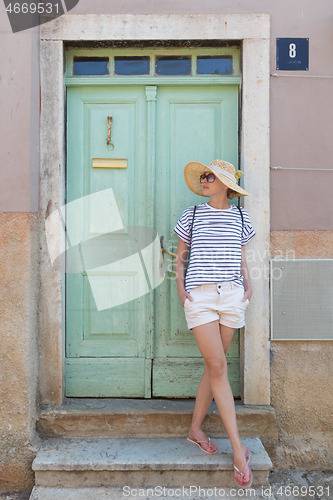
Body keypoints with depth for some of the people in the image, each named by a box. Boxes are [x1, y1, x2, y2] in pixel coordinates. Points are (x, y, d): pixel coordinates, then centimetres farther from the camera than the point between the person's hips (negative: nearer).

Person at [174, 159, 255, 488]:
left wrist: (248, 286, 3)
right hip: (200, 295, -2)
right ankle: (238, 448, 0)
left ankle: (195, 428, 25)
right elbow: (180, 257, 11)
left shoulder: (240, 217, 13)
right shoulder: (192, 215, 9)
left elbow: (241, 259, 18)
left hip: (231, 296, 2)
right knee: (218, 366, -7)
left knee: (214, 365, 7)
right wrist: (181, 288, -3)